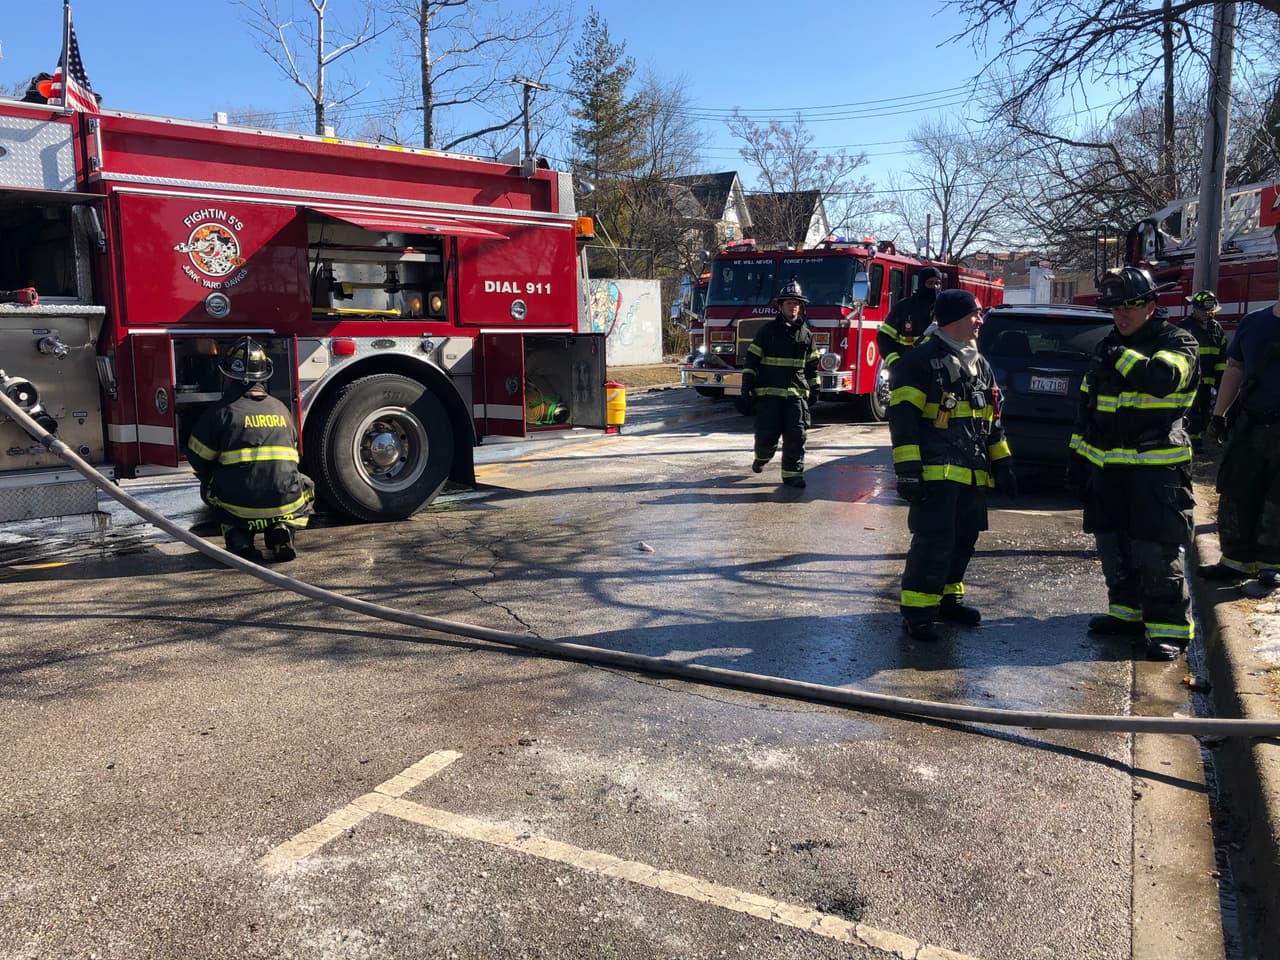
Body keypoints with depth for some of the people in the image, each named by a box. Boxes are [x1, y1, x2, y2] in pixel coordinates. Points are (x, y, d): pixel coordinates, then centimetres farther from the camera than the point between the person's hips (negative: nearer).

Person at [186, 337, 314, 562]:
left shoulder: (222, 411, -2)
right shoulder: (281, 409, 10)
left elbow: (197, 458, 5)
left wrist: (213, 479, 26)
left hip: (238, 506, -1)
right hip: (285, 504, 1)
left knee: (208, 489, 31)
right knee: (305, 485, 33)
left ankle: (238, 537, 7)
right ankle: (282, 529, 4)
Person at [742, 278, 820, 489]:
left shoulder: (806, 334, 10)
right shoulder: (768, 330, 2)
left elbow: (812, 365, 17)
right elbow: (752, 358, 3)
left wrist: (814, 388, 16)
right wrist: (747, 382, -4)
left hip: (797, 392, 2)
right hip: (769, 392, -2)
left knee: (796, 435, -3)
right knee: (767, 434, -1)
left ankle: (792, 472, 3)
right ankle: (762, 457, 30)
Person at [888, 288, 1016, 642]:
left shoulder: (980, 364, 17)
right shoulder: (921, 361, -8)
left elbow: (992, 419, 23)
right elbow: (903, 420, -13)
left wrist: (1002, 465, 18)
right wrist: (908, 470, -18)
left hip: (972, 474, 8)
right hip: (936, 472, -8)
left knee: (964, 539, 13)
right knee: (933, 541, -10)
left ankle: (948, 598, 28)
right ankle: (916, 611, -2)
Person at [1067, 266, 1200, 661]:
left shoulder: (1177, 343, -3)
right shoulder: (1106, 346, 16)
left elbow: (1163, 377, -28)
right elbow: (1087, 405, 19)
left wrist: (1121, 357, -20)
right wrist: (1079, 455, 16)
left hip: (1157, 469, -7)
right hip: (1107, 466, 7)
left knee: (1157, 551, -7)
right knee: (1113, 545, 12)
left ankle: (1168, 628, 1)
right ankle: (1126, 611, 26)